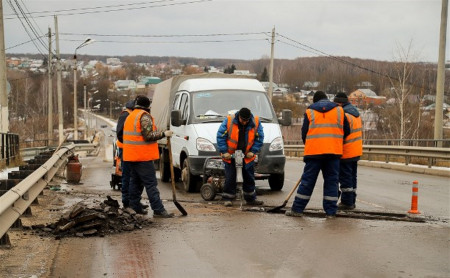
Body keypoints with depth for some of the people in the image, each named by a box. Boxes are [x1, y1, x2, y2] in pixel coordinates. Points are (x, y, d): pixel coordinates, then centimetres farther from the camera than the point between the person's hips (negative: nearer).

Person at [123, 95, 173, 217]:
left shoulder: (130, 117, 18)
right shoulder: (145, 116, -12)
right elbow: (148, 135, -18)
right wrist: (164, 134, -11)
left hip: (132, 156, 9)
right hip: (143, 156, -9)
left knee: (136, 181, 16)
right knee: (151, 183, -10)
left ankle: (135, 207, 19)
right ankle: (158, 210, -12)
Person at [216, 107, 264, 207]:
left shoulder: (256, 123, -7)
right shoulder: (229, 121, -13)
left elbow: (259, 138, 4)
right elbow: (220, 136, -8)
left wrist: (253, 151, -5)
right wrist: (224, 152, -12)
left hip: (247, 156, 2)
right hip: (230, 156, -2)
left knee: (249, 178, 9)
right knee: (230, 177, -1)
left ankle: (250, 199, 20)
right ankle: (228, 198, 9)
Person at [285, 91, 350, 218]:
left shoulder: (310, 112, 7)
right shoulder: (339, 110, 10)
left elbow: (304, 133, 8)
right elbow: (346, 131, 12)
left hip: (314, 151, -1)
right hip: (334, 152, 1)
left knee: (307, 180, 3)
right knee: (331, 181, 6)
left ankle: (297, 209, 5)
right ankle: (330, 212, 5)